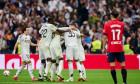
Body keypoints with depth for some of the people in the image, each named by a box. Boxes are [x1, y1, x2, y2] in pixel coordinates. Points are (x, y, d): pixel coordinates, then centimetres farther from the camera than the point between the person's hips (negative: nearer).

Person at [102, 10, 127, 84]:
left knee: (112, 66, 0)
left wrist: (103, 48, 2)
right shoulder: (121, 24, 3)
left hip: (111, 48, -2)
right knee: (123, 65, 5)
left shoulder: (107, 25, -4)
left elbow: (105, 37, -4)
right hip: (120, 48, 2)